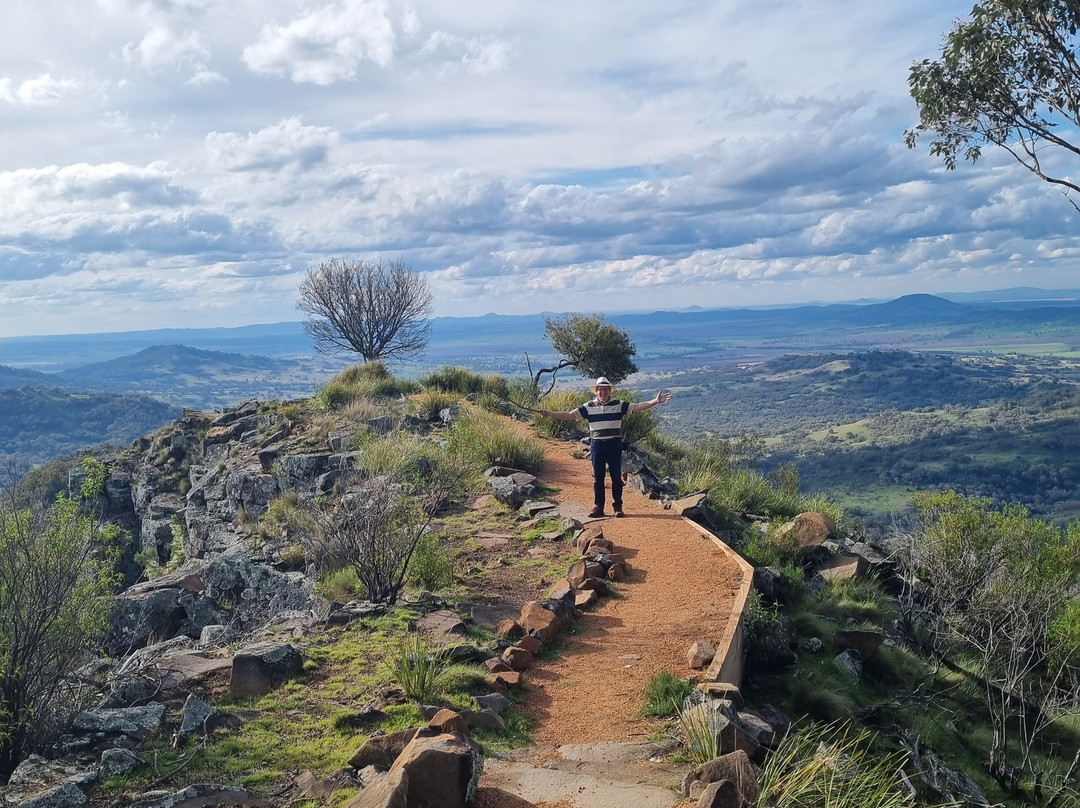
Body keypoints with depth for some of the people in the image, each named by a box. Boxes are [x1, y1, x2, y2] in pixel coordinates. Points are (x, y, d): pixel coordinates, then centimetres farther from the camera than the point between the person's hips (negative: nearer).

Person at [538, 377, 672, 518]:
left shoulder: (619, 405, 1)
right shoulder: (589, 407, 2)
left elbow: (638, 407, -4)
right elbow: (571, 415, -2)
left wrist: (656, 401, -15)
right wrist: (550, 414, -13)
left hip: (614, 444, 0)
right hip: (597, 445, 1)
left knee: (617, 477, 4)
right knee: (598, 478, 6)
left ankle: (618, 506, 14)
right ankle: (598, 507, 13)